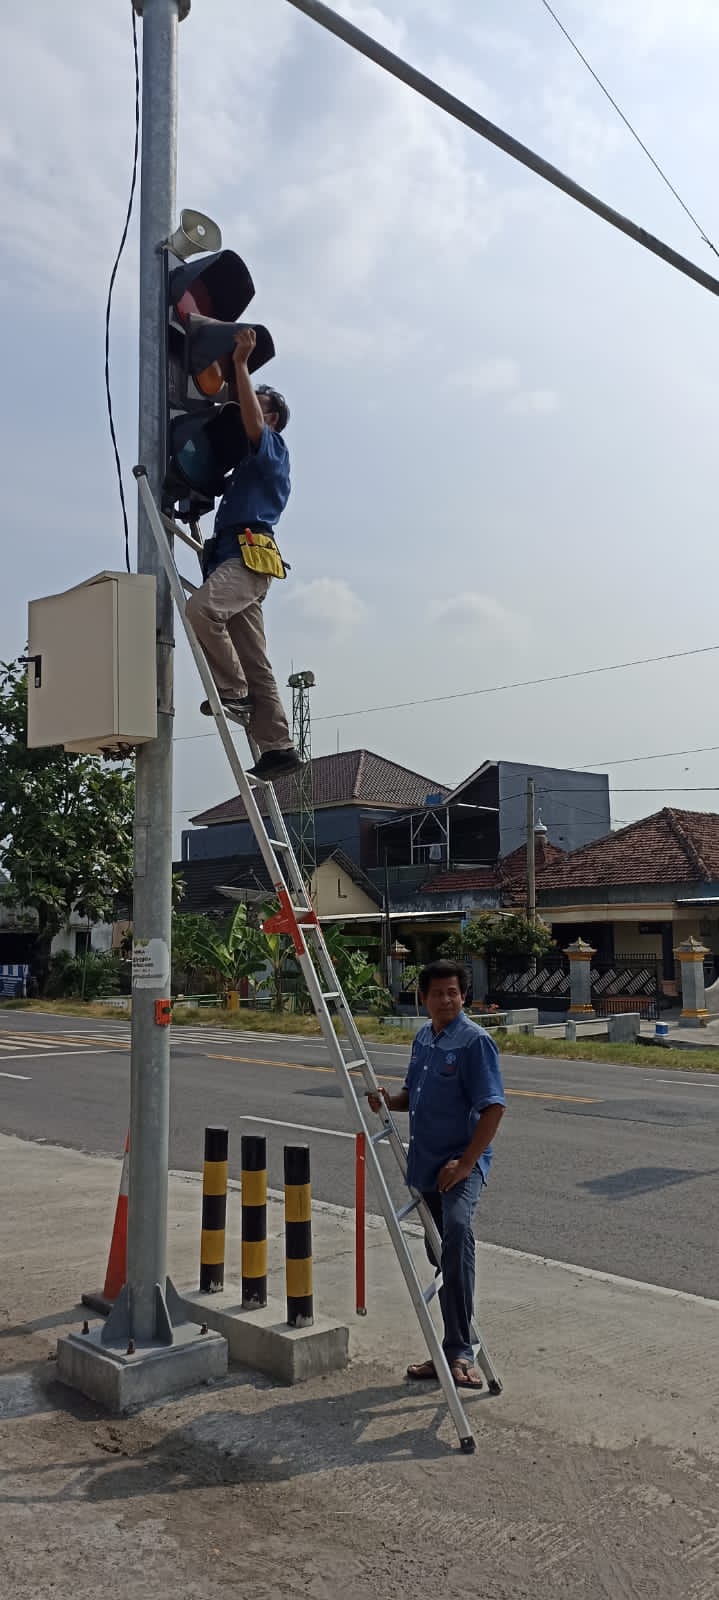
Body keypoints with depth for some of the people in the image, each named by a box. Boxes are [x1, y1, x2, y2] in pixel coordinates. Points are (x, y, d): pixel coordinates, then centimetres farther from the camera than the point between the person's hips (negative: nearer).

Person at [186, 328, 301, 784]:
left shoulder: (273, 446, 7)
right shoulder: (252, 460, 33)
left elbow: (251, 422, -14)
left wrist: (242, 364, -15)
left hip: (250, 556, -9)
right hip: (234, 558, 9)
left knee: (202, 608, -33)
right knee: (256, 662, 2)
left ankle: (233, 691, -26)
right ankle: (278, 746, 0)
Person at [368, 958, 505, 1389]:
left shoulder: (475, 1041, -12)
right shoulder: (423, 1039, 11)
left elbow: (493, 1108, -17)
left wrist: (465, 1163, -22)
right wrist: (389, 1101, 1)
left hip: (461, 1164, -8)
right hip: (426, 1164, 8)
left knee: (458, 1231, -31)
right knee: (440, 1254, 14)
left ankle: (460, 1353, -29)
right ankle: (452, 1353, 27)